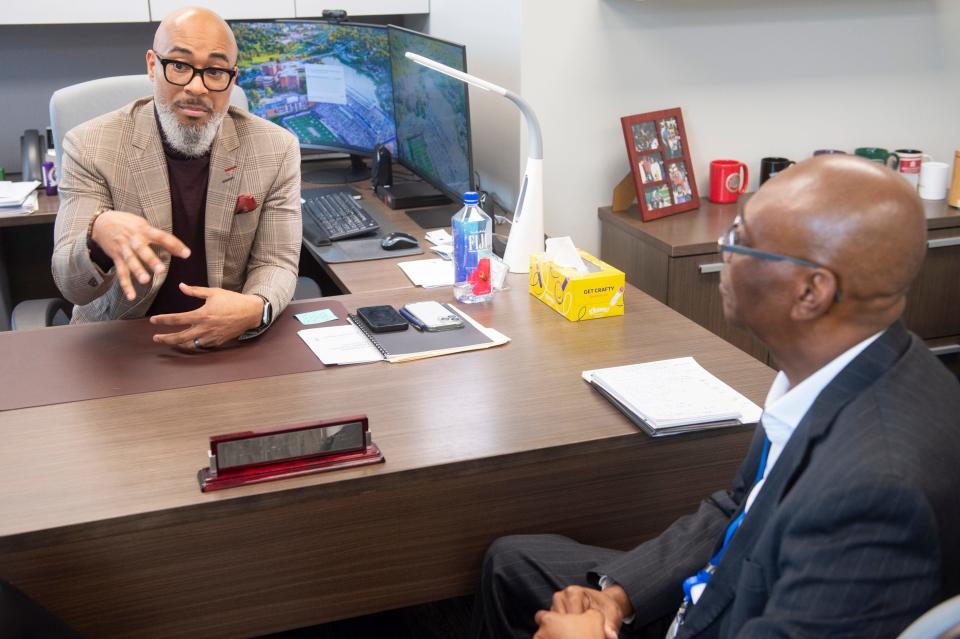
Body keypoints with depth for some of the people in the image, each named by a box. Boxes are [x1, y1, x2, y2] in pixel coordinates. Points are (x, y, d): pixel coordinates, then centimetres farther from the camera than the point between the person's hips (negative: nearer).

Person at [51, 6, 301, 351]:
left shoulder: (277, 149, -5)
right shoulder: (90, 146, -9)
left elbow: (276, 261, -2)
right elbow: (72, 285, -13)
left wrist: (256, 309, -25)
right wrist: (99, 234, -36)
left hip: (231, 338, 3)